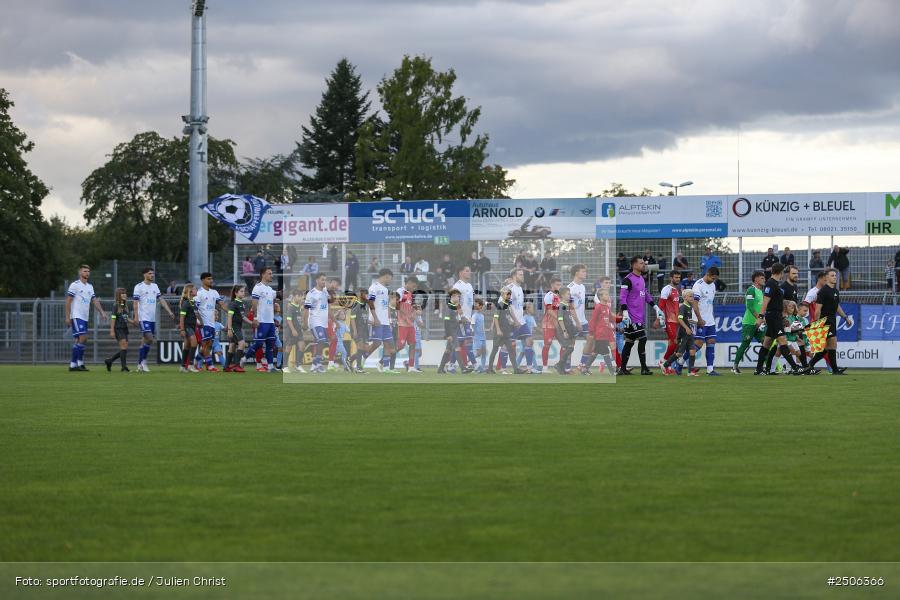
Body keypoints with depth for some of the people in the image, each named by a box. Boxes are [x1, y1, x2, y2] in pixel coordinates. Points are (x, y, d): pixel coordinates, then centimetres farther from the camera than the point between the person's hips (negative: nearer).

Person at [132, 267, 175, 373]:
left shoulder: (155, 286, 13)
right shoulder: (139, 287, -5)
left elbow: (161, 300, 13)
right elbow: (136, 303, -7)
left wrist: (170, 312, 5)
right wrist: (136, 317, -14)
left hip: (152, 318, 6)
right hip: (144, 318, -6)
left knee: (146, 341, 7)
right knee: (149, 339, -16)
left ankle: (140, 364, 12)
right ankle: (142, 361, -4)